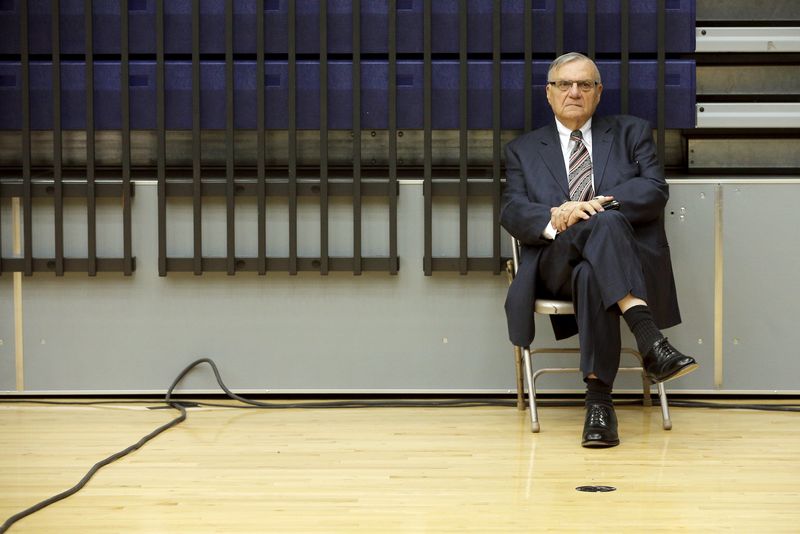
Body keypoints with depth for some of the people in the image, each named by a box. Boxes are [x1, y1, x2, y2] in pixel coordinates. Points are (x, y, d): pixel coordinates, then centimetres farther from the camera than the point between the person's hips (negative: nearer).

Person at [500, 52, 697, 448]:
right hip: (555, 264, 0)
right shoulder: (523, 150, 20)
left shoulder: (631, 133, 19)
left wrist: (599, 204, -15)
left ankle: (598, 399, -40)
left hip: (629, 261, 1)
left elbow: (655, 191, 2)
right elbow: (512, 212, 4)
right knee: (604, 224, -36)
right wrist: (555, 219, -20)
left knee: (591, 275, -38)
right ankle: (650, 341, -48)